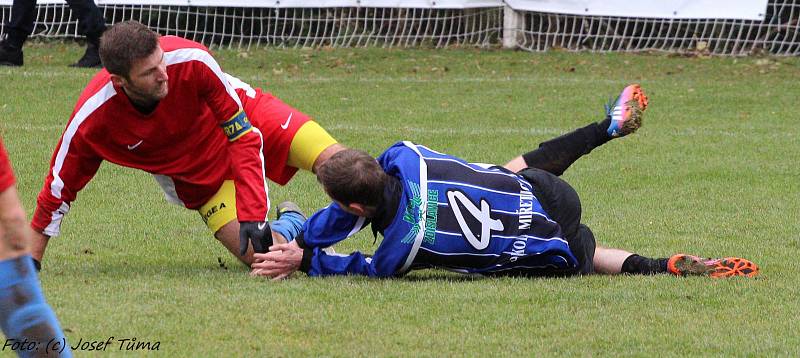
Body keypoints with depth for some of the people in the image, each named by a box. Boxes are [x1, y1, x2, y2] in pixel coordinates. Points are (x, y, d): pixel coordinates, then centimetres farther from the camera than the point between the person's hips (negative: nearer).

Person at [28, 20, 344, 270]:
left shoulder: (192, 60, -33)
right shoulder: (91, 120, -29)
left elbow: (245, 136, -24)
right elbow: (57, 193, -14)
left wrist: (253, 214, -29)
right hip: (198, 179, 1)